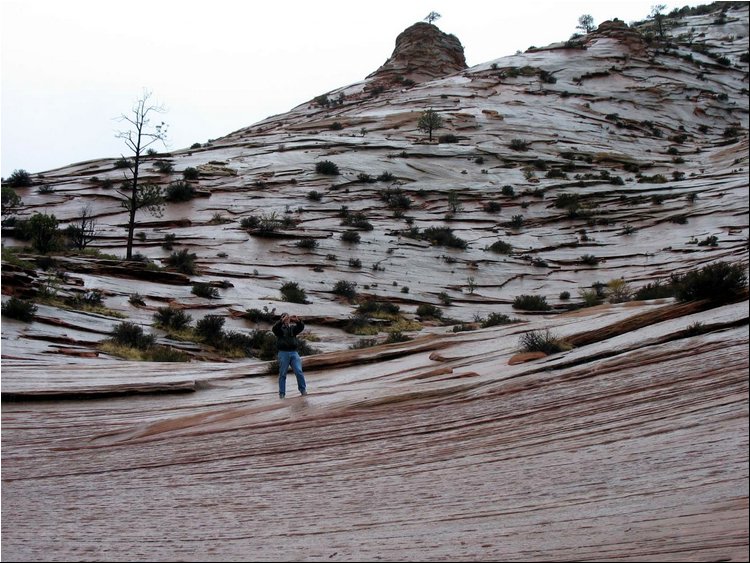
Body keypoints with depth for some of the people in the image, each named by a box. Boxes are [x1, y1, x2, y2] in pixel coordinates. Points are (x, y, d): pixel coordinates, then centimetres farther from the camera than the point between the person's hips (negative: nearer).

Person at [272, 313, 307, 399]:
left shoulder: (293, 328, 17)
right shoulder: (279, 328, 10)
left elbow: (301, 327, -1)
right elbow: (274, 328, -13)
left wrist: (298, 320, -20)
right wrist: (282, 321, -27)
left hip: (294, 352, 2)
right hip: (283, 353, -2)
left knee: (299, 372, -10)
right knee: (282, 374, 0)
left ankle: (303, 390, -1)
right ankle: (282, 394, 4)